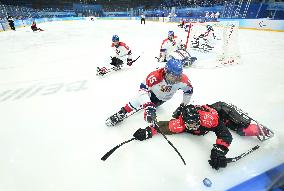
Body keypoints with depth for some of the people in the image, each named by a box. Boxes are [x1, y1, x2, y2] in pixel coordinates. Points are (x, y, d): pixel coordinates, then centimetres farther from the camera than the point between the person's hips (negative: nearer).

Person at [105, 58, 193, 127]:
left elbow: (189, 90, -9)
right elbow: (143, 89, -42)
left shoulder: (182, 79, -30)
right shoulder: (155, 76, -43)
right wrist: (148, 106, -54)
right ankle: (119, 115, -6)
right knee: (137, 103, -21)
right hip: (152, 93, -3)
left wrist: (184, 105, 0)